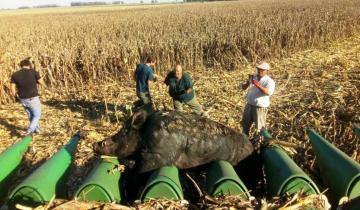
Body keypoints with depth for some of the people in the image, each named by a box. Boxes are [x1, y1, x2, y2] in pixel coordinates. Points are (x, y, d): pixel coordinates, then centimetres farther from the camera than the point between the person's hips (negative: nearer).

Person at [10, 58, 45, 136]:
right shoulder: (33, 72, -10)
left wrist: (16, 97, 15)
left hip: (23, 100, 4)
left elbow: (12, 88, -1)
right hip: (33, 99, -4)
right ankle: (28, 132, 2)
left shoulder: (15, 75, -1)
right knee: (37, 115, 14)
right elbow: (42, 83, -5)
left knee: (30, 115, 24)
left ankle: (37, 129, 39)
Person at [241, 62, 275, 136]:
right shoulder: (253, 77, 6)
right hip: (249, 105, 6)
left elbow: (268, 92, -30)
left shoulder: (269, 81, -12)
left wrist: (257, 85, -38)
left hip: (260, 107, -6)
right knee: (245, 124, 18)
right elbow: (243, 87, 2)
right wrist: (248, 83, -20)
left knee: (260, 126, 3)